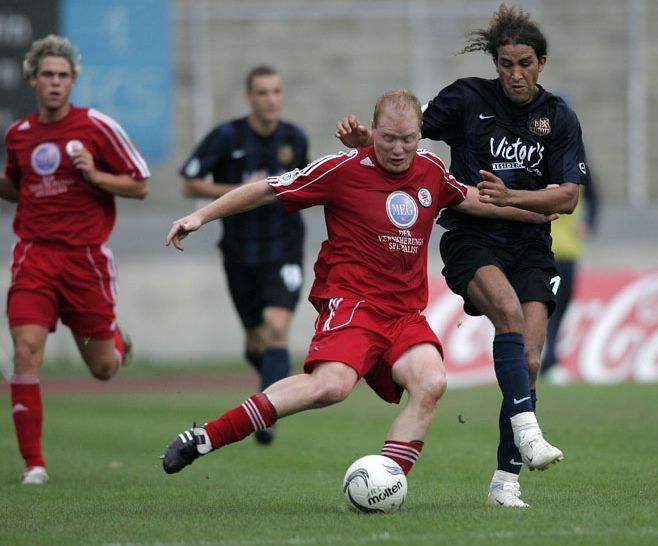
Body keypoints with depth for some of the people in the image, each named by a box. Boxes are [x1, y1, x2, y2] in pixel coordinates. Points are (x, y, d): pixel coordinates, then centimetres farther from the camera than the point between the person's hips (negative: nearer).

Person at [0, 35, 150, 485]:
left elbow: (140, 186, -1)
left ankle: (115, 341, 45)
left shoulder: (97, 126, -4)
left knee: (103, 369, 6)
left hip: (86, 257, -2)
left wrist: (95, 175, -16)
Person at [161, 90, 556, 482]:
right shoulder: (345, 169, -5)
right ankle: (206, 438, -26)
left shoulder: (431, 170, 10)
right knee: (332, 384, -32)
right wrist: (202, 216, -3)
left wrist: (533, 209, 33)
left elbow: (470, 200, 32)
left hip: (406, 312, 6)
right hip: (351, 299, -6)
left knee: (431, 382, -24)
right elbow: (268, 191, 1)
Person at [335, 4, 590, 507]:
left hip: (530, 246, 2)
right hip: (471, 240, -2)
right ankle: (527, 433, -40)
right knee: (508, 308, -33)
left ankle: (505, 481, -3)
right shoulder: (468, 98, 0)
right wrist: (366, 139, -16)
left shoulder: (559, 119, 4)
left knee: (528, 361, -10)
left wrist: (509, 197, -14)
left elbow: (567, 198, 1)